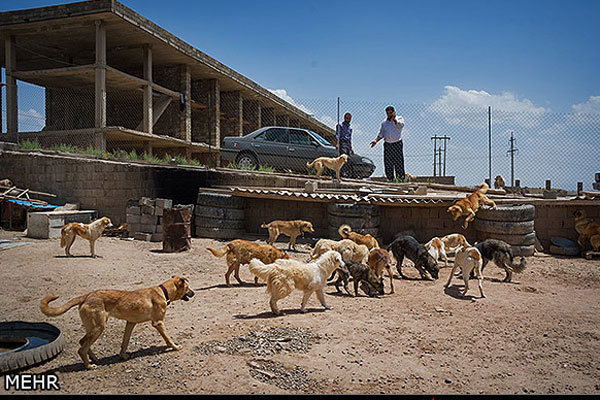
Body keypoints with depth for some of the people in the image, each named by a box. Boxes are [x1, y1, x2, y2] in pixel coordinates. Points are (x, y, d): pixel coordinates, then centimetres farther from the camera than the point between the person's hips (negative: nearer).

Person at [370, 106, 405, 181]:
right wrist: (376, 140, 5)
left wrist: (394, 118, -11)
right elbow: (381, 134, 18)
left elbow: (400, 125, -14)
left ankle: (401, 180, -8)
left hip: (397, 144, -4)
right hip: (387, 144, 4)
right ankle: (390, 180, 6)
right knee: (388, 164, 1)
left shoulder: (399, 118, 7)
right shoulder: (384, 122, 17)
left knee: (399, 163, -8)